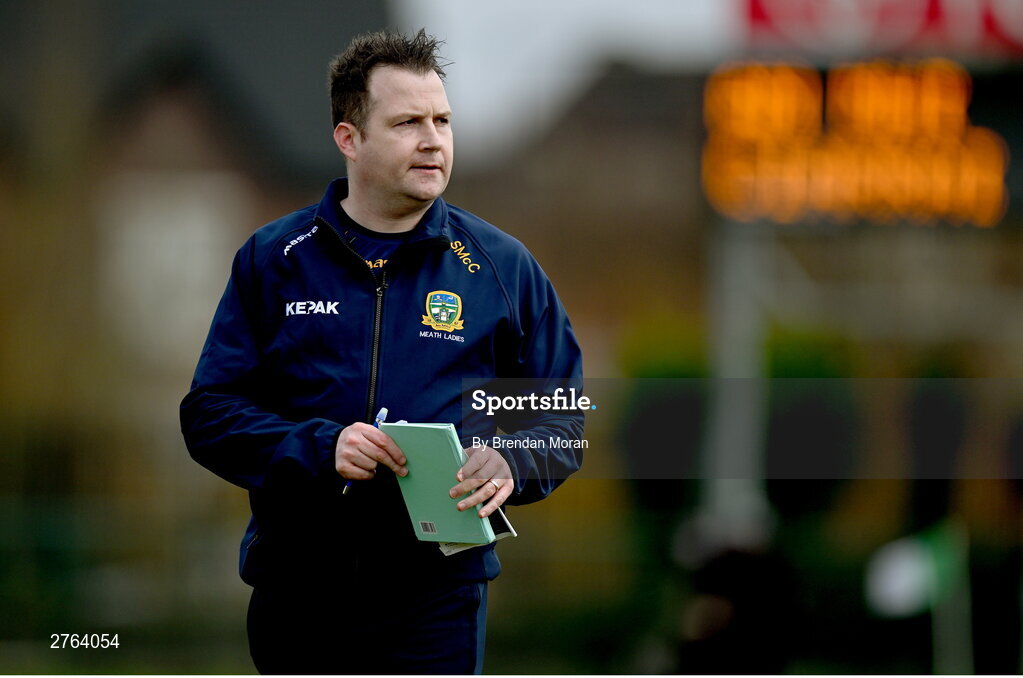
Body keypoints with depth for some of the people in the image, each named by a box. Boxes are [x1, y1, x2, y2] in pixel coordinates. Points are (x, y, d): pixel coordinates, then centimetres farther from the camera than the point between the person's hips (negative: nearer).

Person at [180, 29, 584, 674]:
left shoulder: (501, 266, 5)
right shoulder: (273, 259, 4)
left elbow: (564, 425, 7)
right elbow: (209, 412, 1)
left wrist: (510, 464, -15)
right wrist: (319, 448, -16)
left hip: (438, 593, -1)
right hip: (295, 591, 1)